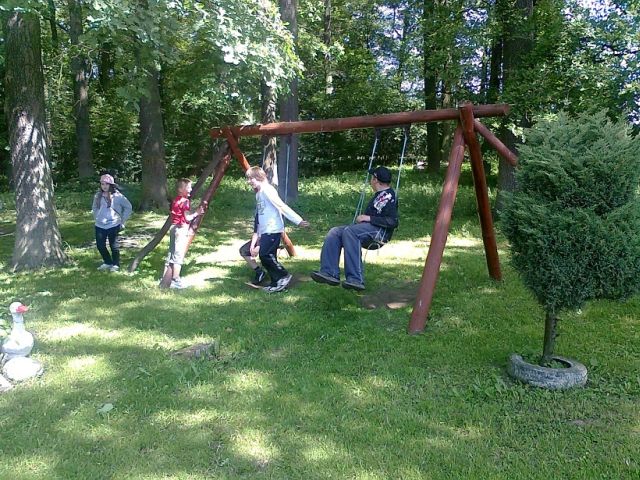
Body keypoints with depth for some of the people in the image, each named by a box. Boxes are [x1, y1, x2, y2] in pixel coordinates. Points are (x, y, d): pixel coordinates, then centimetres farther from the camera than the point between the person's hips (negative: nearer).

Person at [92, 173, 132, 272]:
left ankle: (116, 264, 20)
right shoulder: (98, 196, 5)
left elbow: (128, 207, -1)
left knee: (114, 246, 4)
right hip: (100, 226, 5)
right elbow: (94, 208, 23)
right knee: (100, 245, 8)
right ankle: (107, 262, 28)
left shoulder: (117, 196, -9)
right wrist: (96, 218, 13)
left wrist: (122, 220, -1)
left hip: (113, 225, -5)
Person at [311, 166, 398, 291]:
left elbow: (392, 222, -15)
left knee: (349, 231, -34)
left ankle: (355, 279, -41)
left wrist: (368, 218, -14)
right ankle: (330, 273, -23)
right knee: (334, 233, -8)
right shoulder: (379, 195, 27)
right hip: (366, 229, 10)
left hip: (380, 231, -10)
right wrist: (362, 218, 14)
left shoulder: (389, 196, -3)